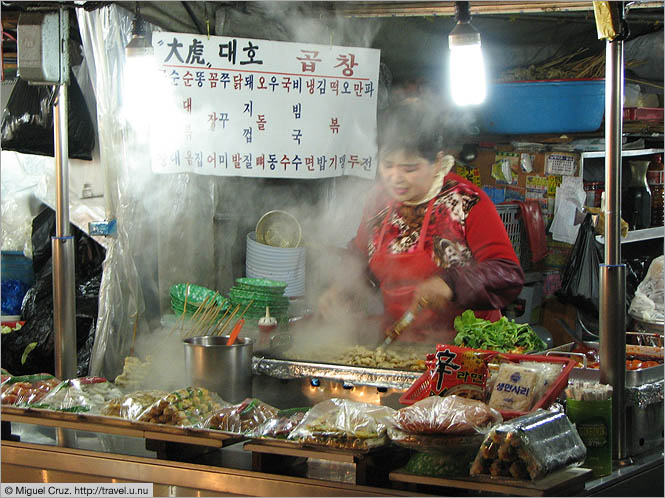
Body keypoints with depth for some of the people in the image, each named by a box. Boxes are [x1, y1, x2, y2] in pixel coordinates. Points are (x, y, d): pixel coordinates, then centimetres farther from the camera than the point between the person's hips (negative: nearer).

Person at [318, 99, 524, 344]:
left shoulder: (468, 203, -9)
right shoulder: (379, 199, 8)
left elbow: (509, 274, -15)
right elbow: (360, 255, 25)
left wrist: (450, 284, -30)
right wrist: (341, 289, 5)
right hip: (397, 342, 5)